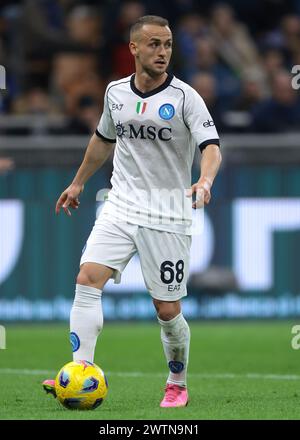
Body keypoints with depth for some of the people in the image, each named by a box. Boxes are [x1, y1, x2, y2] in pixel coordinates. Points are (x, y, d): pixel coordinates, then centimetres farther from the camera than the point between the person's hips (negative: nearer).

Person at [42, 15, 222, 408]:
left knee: (167, 310, 0)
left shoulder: (185, 97, -8)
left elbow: (211, 146, -18)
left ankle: (178, 385, 24)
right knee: (87, 280, -17)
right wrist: (78, 182, 31)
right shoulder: (116, 92, 6)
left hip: (167, 216, -3)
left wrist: (205, 180, -38)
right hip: (120, 207, 3)